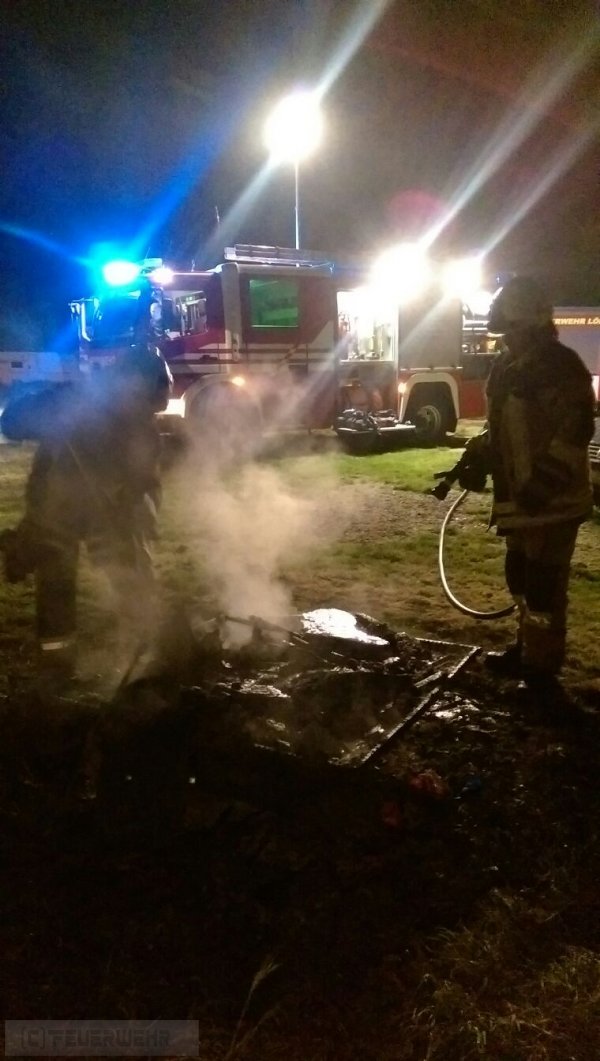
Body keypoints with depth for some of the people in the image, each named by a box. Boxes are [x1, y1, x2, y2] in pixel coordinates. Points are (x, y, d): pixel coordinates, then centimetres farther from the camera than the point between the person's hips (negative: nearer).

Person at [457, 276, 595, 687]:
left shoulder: (561, 367, -14)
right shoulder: (508, 368, 13)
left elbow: (572, 434, -21)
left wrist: (540, 486, -26)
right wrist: (477, 459, 6)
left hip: (553, 500, -9)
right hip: (521, 497, 9)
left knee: (543, 583, -3)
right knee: (522, 575, 18)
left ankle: (541, 666, 8)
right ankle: (528, 648, 33)